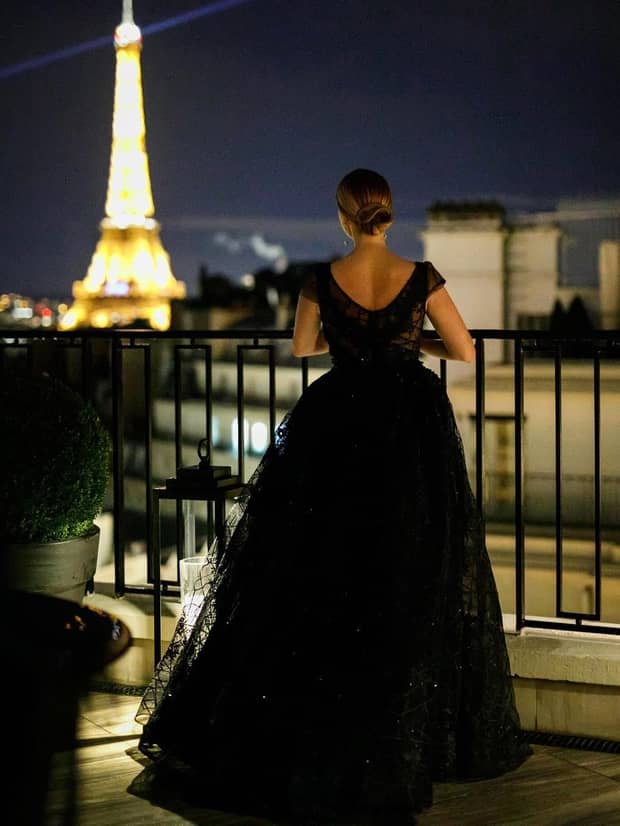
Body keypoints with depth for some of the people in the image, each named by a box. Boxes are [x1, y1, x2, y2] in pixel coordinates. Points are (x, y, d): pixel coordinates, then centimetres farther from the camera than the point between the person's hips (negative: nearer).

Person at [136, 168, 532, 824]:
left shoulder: (321, 281, -6)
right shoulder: (421, 276, -9)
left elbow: (302, 349, 9)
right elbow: (464, 351, -2)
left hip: (337, 429, 1)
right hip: (413, 432, -1)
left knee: (318, 577, 11)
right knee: (415, 582, 9)